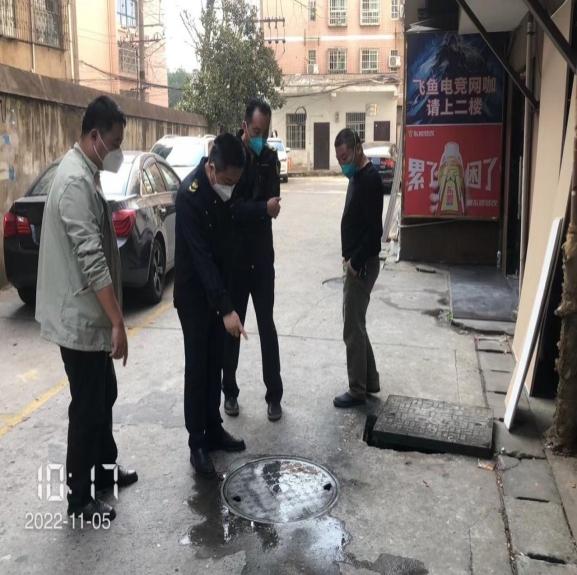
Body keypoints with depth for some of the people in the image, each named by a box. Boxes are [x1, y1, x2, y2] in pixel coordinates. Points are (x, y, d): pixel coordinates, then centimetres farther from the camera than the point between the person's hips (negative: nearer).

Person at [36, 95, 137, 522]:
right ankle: (80, 498, 18)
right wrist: (118, 322, -25)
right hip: (80, 318, -10)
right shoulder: (75, 181, -22)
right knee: (87, 405, 2)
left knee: (104, 395, 20)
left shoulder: (86, 173, 12)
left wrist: (113, 317, 20)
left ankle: (104, 469, 37)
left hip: (90, 314, 10)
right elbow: (91, 260, -27)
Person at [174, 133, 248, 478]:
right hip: (194, 293, -7)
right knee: (197, 367, 0)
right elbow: (201, 257, -30)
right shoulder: (191, 195, -25)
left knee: (215, 364, 14)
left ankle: (213, 429, 27)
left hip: (216, 288, 8)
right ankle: (197, 443, 11)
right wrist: (226, 308, -34)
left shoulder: (222, 187, 0)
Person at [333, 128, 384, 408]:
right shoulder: (357, 176, 13)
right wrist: (348, 256, 11)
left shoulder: (370, 179, -18)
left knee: (353, 329, -1)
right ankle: (370, 381, 29)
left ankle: (357, 390, 12)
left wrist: (356, 262, -16)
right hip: (355, 262, 10)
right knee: (356, 325, 17)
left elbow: (374, 230, -23)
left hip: (362, 265, -10)